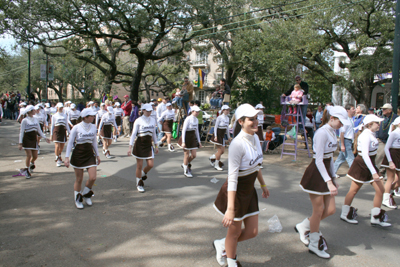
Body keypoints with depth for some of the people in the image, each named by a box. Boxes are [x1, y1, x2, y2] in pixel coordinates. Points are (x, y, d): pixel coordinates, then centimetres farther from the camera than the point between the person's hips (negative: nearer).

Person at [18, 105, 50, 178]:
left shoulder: (35, 120, 9)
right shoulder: (24, 121, -6)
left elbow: (39, 130, 16)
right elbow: (21, 132, -6)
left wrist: (45, 138, 9)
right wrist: (20, 143, -10)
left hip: (34, 139, 5)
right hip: (27, 139, -5)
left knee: (35, 156, 5)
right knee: (29, 155, -9)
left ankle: (31, 164, 36)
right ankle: (27, 170, 7)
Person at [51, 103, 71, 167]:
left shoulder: (65, 115, 11)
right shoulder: (54, 116, 5)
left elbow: (67, 125, 16)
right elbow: (52, 125, 7)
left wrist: (69, 132, 9)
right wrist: (51, 134, 5)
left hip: (63, 131, 3)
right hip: (56, 131, -3)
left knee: (62, 146, 10)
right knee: (57, 146, -11)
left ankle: (59, 156, 36)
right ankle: (57, 160, -3)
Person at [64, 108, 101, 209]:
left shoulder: (93, 127, 4)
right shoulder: (76, 128, -10)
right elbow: (70, 142, -5)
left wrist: (97, 155, 17)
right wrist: (67, 157, -10)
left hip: (90, 154, 4)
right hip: (78, 154, -4)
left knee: (93, 178, -7)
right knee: (79, 179, 5)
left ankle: (86, 195, 21)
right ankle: (77, 199, 25)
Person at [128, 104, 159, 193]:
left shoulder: (153, 120, 6)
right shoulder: (138, 121, -7)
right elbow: (133, 134, -7)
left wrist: (156, 146, 14)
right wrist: (130, 147, -13)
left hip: (149, 144, 4)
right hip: (139, 144, -4)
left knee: (151, 165, -3)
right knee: (139, 166, 2)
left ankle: (143, 173, 31)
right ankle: (139, 184, 19)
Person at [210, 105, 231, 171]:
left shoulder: (227, 118, 8)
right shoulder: (219, 117, -14)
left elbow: (227, 128, 16)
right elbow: (215, 127, -13)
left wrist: (228, 136, 17)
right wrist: (215, 136, -19)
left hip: (223, 136, 8)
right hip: (218, 135, -8)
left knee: (223, 151, 8)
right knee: (220, 150, -6)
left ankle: (212, 158, 30)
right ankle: (216, 165, 7)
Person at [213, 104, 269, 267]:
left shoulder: (255, 138, 0)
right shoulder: (238, 144, -26)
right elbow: (232, 178, -27)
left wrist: (263, 185, 23)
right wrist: (230, 209, -29)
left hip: (249, 191, 8)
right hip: (236, 192, -8)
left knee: (252, 232, 14)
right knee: (235, 232, 13)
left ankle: (221, 244, 39)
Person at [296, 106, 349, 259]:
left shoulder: (332, 133, 11)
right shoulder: (322, 133, -19)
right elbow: (318, 160, -24)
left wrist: (333, 178, 18)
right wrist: (329, 181, -28)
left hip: (326, 172, 9)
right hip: (316, 173, -9)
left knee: (330, 210, 9)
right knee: (319, 211, 3)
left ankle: (303, 226, 29)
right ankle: (314, 245, 22)